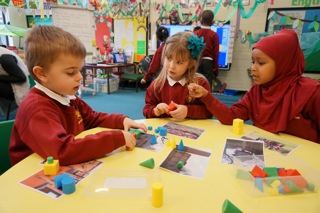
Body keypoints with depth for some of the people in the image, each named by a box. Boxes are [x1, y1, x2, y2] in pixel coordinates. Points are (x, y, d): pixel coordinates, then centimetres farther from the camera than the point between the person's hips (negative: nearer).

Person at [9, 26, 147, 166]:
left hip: (69, 168, 7)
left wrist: (122, 120, -2)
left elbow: (93, 118, 15)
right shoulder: (37, 108, -23)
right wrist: (118, 138, -32)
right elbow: (62, 151, -36)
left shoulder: (67, 97, 3)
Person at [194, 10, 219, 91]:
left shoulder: (195, 33, 1)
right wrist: (216, 68, 4)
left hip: (197, 61, 2)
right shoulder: (214, 35, -4)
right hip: (208, 62, -2)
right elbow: (216, 53, -4)